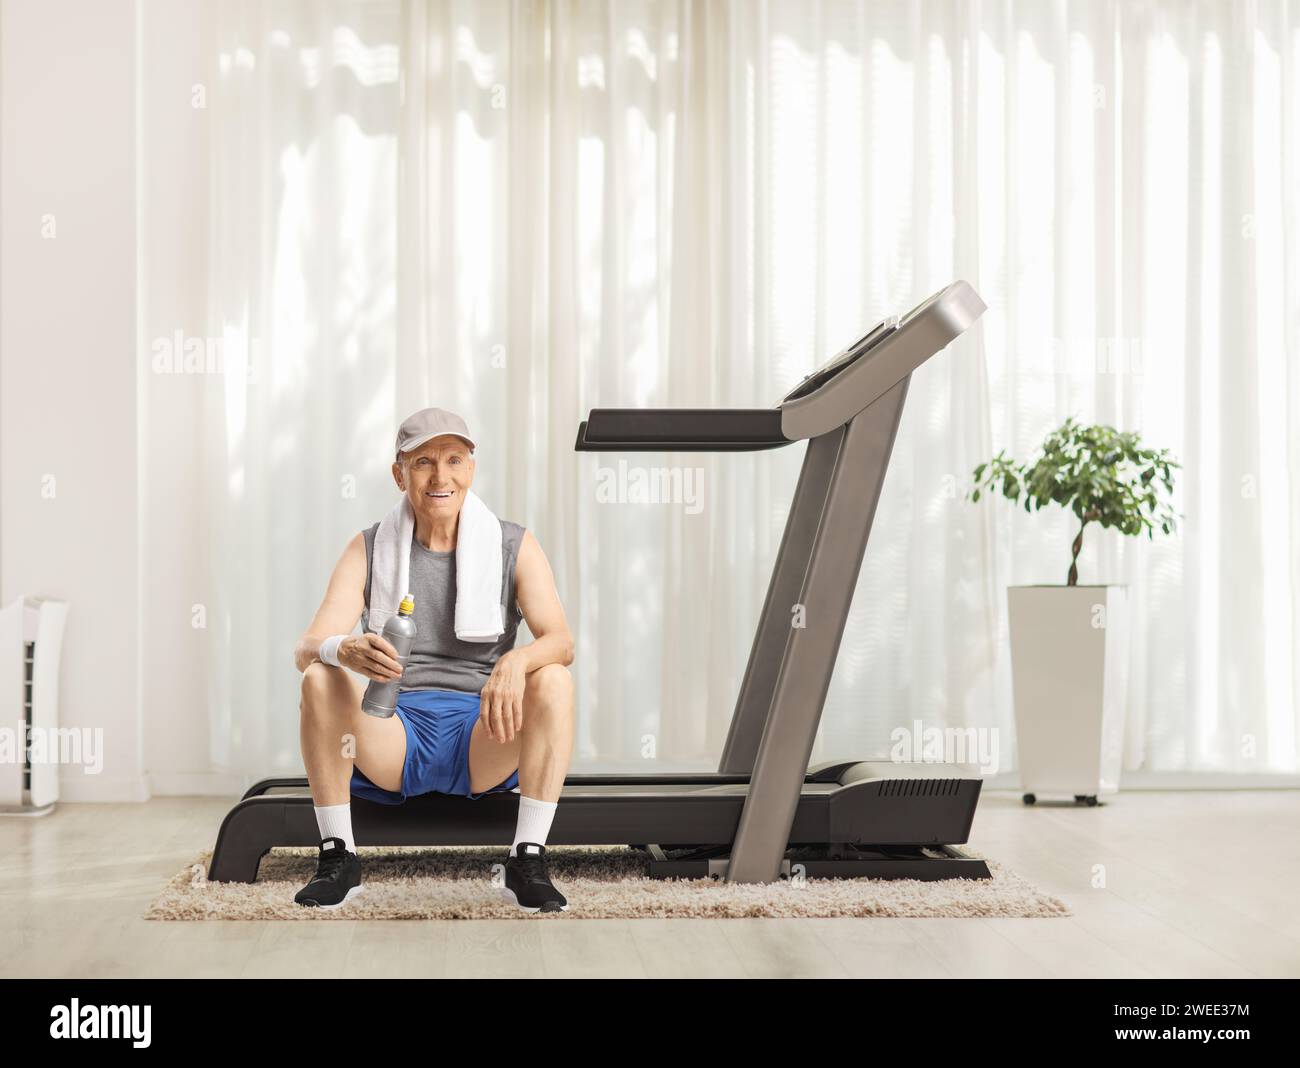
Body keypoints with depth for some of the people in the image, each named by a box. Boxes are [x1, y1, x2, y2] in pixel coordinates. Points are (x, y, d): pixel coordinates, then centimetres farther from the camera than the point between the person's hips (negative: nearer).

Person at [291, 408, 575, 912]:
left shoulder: (514, 547, 2)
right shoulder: (369, 549, 3)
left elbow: (561, 642, -12)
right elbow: (307, 648, -10)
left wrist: (515, 661, -37)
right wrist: (344, 649, -36)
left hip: (483, 741, 0)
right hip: (391, 743, 1)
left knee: (552, 680, -28)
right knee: (320, 678, -26)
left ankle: (528, 861, -24)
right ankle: (337, 859, -18)